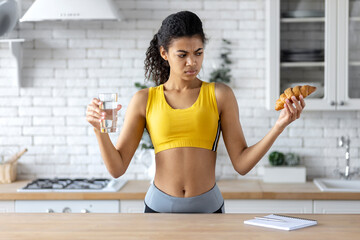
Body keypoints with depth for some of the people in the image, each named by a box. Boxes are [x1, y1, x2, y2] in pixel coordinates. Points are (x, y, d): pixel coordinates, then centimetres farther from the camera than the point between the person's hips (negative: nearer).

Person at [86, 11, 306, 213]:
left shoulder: (220, 95, 1)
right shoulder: (144, 100, 3)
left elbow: (242, 164, -2)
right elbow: (117, 168, 1)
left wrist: (279, 126, -12)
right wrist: (99, 129, -14)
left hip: (208, 207, 0)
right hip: (159, 206, 0)